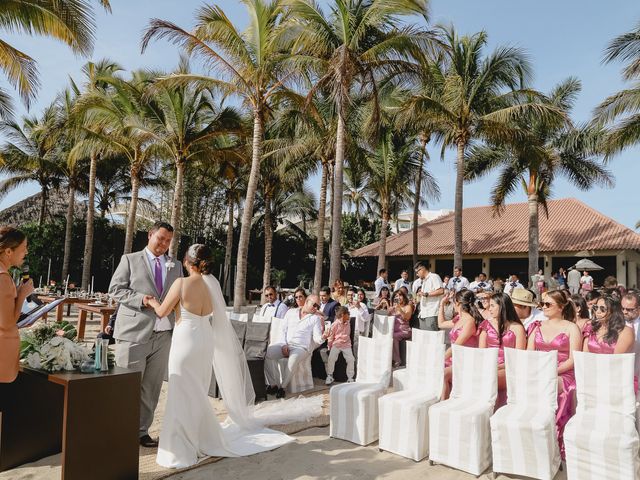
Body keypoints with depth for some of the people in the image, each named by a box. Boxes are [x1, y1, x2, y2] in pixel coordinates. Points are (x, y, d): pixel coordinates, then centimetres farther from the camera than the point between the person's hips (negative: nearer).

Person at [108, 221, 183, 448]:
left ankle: (142, 431, 22)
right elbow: (115, 288, 0)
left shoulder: (175, 266, 14)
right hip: (134, 333, -3)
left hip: (162, 335, 4)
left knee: (151, 387, 10)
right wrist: (140, 299, -15)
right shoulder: (130, 259, 4)